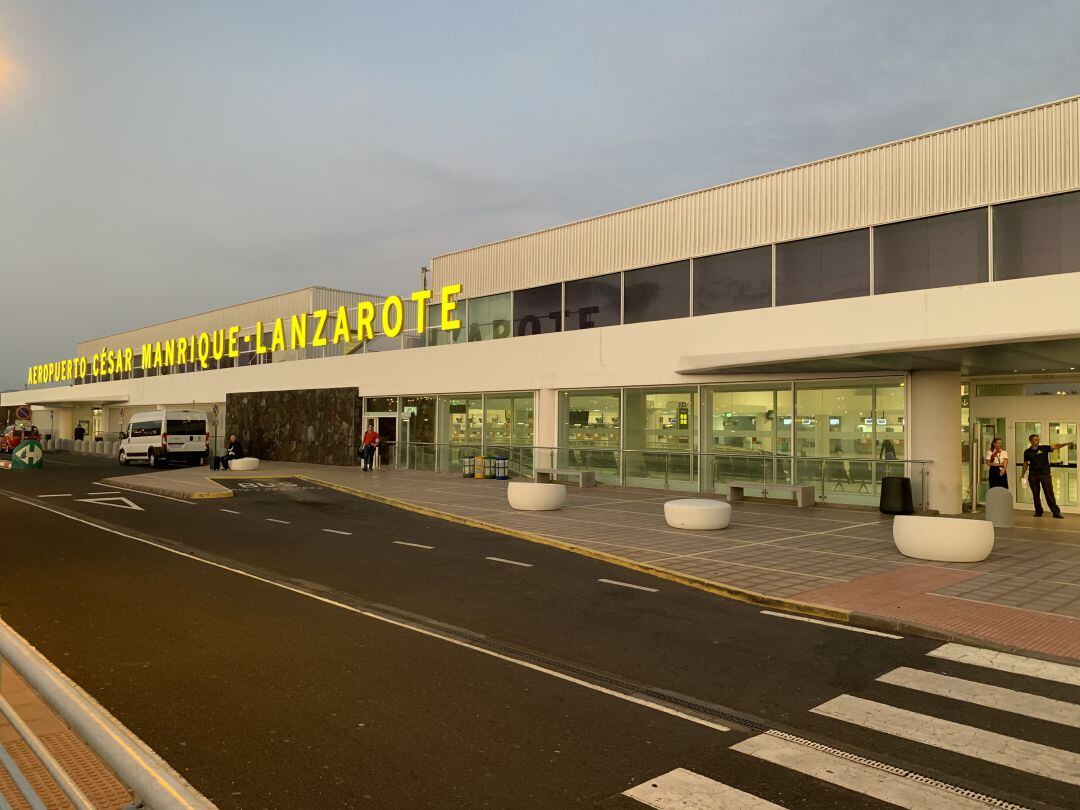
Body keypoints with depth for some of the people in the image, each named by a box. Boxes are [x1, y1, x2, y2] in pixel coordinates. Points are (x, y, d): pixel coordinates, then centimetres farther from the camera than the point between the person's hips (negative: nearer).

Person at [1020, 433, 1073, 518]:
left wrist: (1065, 444, -31)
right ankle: (1038, 512, 19)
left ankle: (1056, 512, 1)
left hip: (1045, 474, -2)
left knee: (1049, 493, -3)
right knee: (1035, 495, 7)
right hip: (1033, 475, 2)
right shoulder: (1027, 452, 4)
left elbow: (1054, 447, -15)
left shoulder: (1044, 448, 0)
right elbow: (1025, 464, 11)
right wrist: (1022, 475, 12)